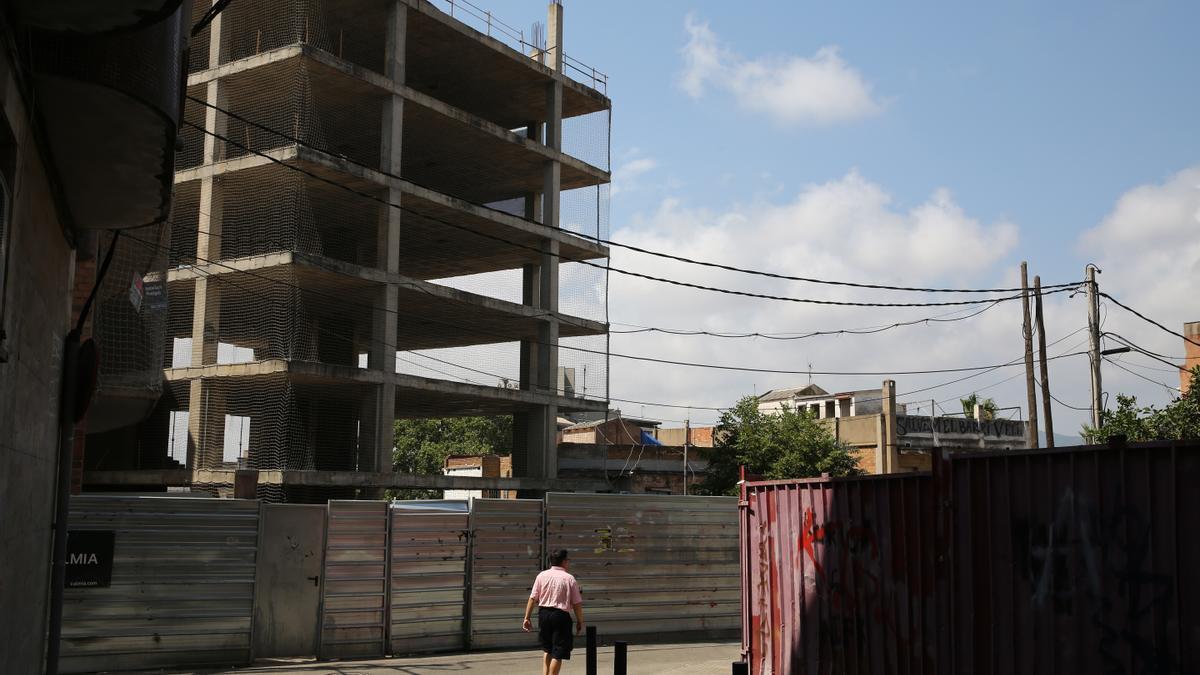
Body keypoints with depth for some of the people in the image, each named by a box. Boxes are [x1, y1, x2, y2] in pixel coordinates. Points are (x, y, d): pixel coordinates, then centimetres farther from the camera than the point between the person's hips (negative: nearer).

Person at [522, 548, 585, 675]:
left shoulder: (542, 576, 3)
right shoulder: (569, 578, -4)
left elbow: (532, 598, 0)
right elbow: (577, 604, -4)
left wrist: (527, 618, 5)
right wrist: (579, 622, 6)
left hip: (544, 613, 4)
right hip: (561, 616, -4)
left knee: (547, 649, 21)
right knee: (558, 653, 4)